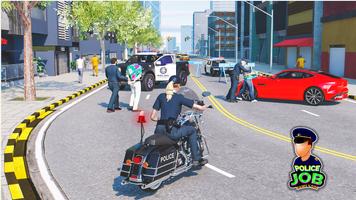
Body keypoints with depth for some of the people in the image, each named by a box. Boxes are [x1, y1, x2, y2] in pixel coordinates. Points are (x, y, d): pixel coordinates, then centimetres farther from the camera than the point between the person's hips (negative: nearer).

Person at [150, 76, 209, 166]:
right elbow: (200, 108, 0)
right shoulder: (179, 97, -1)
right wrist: (204, 107, 23)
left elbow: (153, 117, 8)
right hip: (172, 132, -4)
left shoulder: (161, 96, 9)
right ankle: (196, 159, 20)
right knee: (192, 130, 19)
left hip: (159, 131, 4)